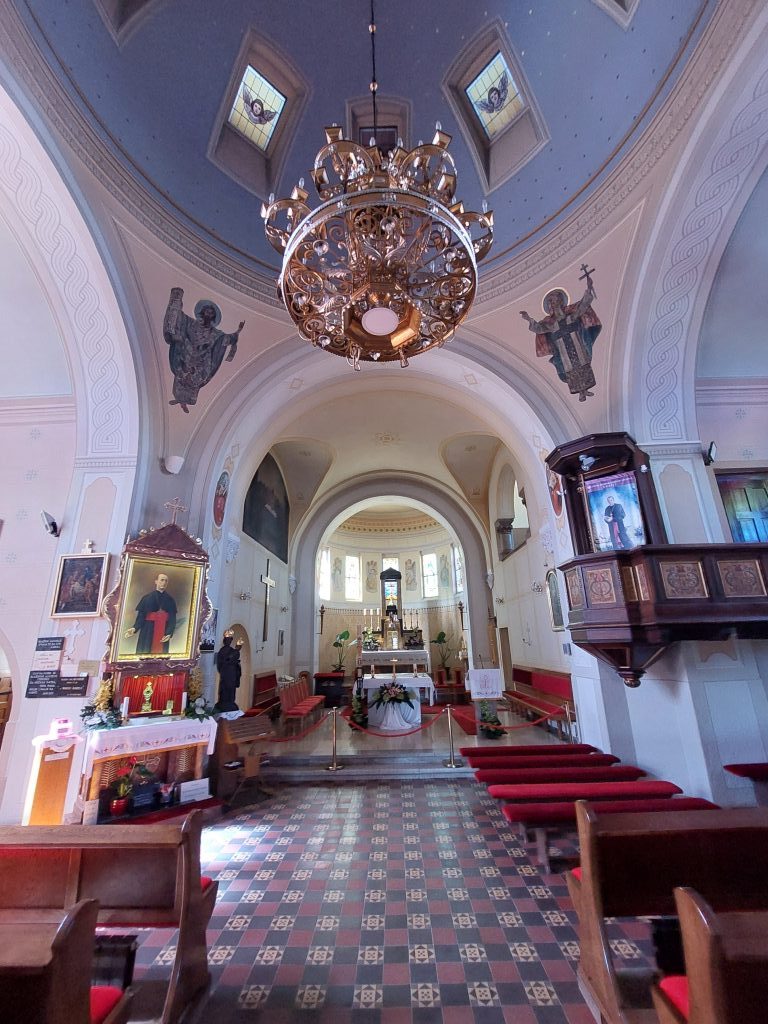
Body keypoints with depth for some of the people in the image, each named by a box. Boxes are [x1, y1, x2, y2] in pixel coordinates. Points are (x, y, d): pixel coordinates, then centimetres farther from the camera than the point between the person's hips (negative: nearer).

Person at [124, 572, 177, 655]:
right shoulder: (147, 598, 3)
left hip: (163, 634, 1)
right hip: (147, 633, -1)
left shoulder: (170, 600, 7)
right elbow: (141, 616, -2)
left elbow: (172, 619, 1)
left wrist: (169, 633, -14)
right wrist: (134, 628, -20)